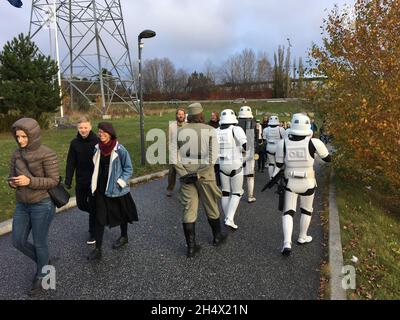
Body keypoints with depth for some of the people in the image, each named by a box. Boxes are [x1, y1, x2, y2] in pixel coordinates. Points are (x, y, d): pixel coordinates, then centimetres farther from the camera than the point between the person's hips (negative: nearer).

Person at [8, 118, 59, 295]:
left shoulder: (47, 154, -17)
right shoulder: (17, 154, 2)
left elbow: (53, 181, -16)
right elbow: (12, 176, 8)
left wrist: (29, 181, -28)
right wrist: (12, 182, -15)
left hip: (42, 204, -6)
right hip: (22, 205, 7)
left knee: (39, 243, 8)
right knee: (18, 242, 12)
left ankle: (41, 275, 33)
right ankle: (44, 261, 38)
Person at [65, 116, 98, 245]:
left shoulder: (96, 142, -12)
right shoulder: (74, 143, -1)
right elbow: (70, 163, 0)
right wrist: (68, 181, -5)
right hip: (80, 181, 4)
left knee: (93, 207, 4)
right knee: (81, 204, 14)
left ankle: (93, 233, 19)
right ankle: (98, 215, 42)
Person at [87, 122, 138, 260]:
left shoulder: (120, 149, -15)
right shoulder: (97, 148, -1)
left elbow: (128, 168, -8)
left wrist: (120, 182, -16)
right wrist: (94, 184, 12)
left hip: (117, 190, -3)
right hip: (100, 190, 3)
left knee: (121, 214, 18)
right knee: (99, 218, 1)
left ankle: (124, 236, 42)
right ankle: (98, 249, 9)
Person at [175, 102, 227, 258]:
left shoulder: (180, 131, 0)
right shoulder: (210, 130, -6)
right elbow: (213, 156, -16)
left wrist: (184, 174, -8)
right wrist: (199, 174, -17)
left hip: (186, 175, 2)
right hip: (205, 175, -1)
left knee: (188, 210, 7)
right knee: (211, 207, 16)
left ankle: (191, 247, 12)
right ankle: (217, 237, 36)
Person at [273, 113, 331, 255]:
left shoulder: (283, 143, -14)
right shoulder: (313, 143, -18)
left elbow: (279, 165, -4)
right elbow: (328, 158, -1)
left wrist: (274, 178, 14)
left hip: (290, 183, 0)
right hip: (308, 183, 0)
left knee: (288, 212, 10)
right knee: (306, 210, 23)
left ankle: (287, 243, -4)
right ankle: (302, 237, 38)